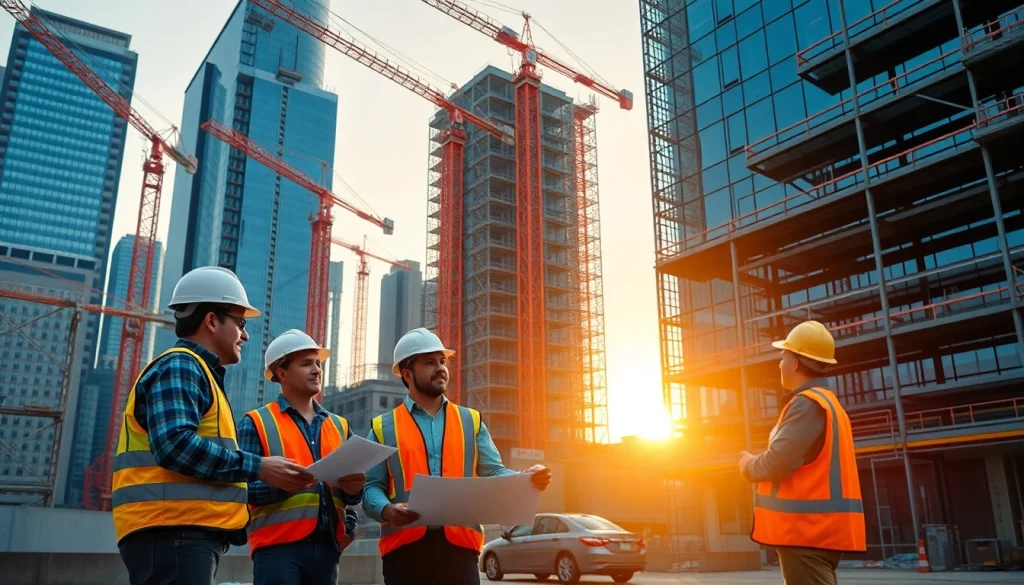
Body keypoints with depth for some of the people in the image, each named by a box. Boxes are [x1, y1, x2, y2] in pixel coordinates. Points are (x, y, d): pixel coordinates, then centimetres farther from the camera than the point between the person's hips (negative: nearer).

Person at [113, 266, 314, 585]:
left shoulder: (198, 372, 25)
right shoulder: (180, 367, -6)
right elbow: (174, 445, -22)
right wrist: (257, 467, -17)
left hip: (185, 534, 10)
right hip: (171, 533, -10)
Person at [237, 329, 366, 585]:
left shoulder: (340, 426, 17)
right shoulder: (256, 423, 3)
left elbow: (352, 492, 15)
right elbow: (244, 489, -8)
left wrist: (353, 489, -7)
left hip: (327, 547, 5)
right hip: (279, 546, -5)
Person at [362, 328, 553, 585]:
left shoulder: (471, 421, 15)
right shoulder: (383, 428, 9)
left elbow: (493, 473, 8)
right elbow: (371, 487, 3)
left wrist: (526, 478, -12)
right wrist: (386, 510, -18)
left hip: (460, 544, 2)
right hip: (404, 546, -1)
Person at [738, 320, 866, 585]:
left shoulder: (807, 403, -14)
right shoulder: (826, 402, 19)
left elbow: (777, 463, -22)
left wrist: (749, 466, -2)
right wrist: (756, 463, 9)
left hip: (808, 528, -10)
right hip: (819, 527, 10)